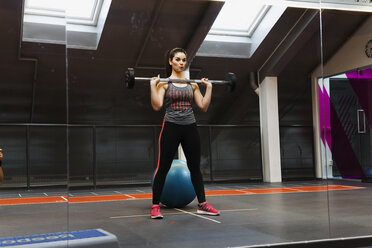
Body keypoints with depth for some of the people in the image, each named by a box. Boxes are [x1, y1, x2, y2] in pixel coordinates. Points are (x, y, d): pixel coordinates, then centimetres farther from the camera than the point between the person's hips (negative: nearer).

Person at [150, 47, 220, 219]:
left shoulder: (192, 84, 10)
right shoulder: (164, 83, -1)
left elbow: (203, 107, 6)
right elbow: (157, 106, -14)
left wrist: (209, 87, 3)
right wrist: (153, 85, -18)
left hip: (190, 128, 4)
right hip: (171, 127, -4)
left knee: (195, 167, 10)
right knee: (163, 168, -1)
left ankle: (202, 204, 19)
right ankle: (155, 206, 8)